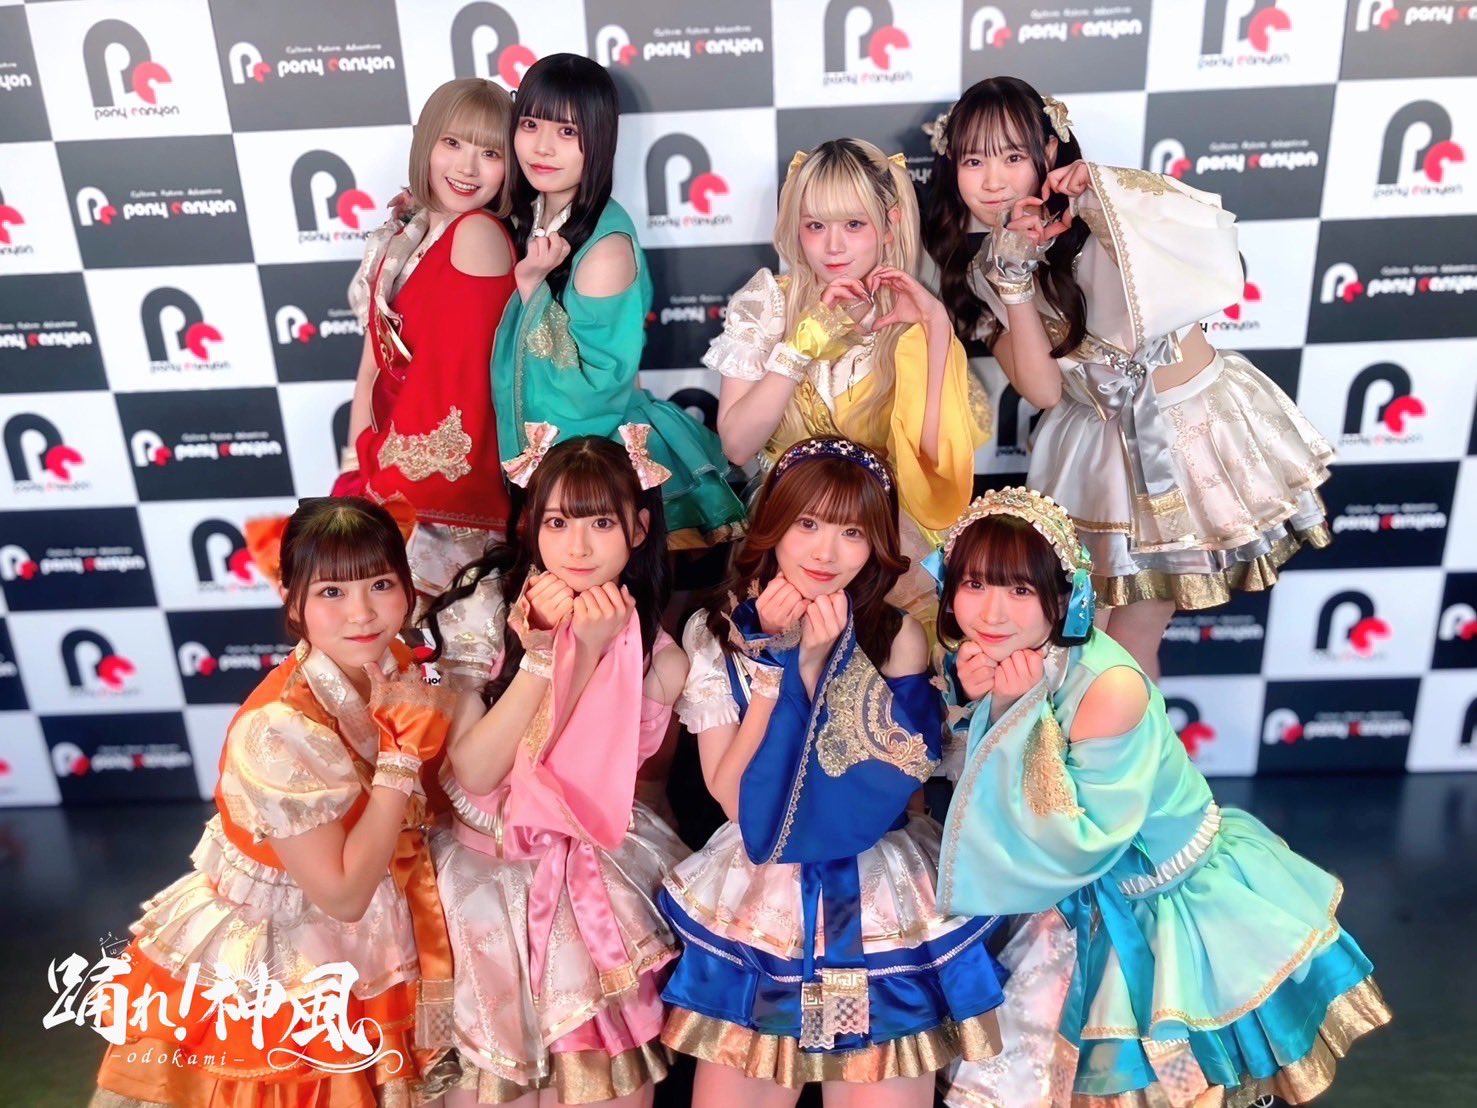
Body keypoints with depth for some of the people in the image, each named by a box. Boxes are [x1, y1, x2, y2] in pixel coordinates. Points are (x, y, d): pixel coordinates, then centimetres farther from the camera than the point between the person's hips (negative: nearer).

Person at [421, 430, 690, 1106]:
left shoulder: (651, 644, -6)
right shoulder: (482, 610, -11)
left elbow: (594, 775, -16)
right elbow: (474, 772, -17)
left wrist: (593, 649, -27)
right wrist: (543, 650, -25)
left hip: (602, 865, 2)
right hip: (491, 869, -1)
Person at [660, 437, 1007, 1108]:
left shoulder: (899, 638, -6)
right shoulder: (714, 633, -5)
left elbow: (873, 793, -14)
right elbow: (733, 797, -13)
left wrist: (817, 662, -20)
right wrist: (777, 656, -17)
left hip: (881, 903, 0)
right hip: (754, 902, 1)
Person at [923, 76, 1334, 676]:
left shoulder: (1114, 207, -12)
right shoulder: (981, 270, -3)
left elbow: (1212, 266, -29)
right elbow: (1042, 389, -13)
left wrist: (1105, 197, -30)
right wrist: (1014, 276, -22)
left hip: (1196, 422, -3)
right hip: (1101, 446, 3)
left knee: (1130, 639, 5)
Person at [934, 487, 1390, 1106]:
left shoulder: (1110, 686, -33)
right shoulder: (984, 662, -14)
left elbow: (1079, 843, -29)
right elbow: (967, 794, -9)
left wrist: (1018, 711, -35)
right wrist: (972, 702, -26)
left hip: (1184, 908, -5)